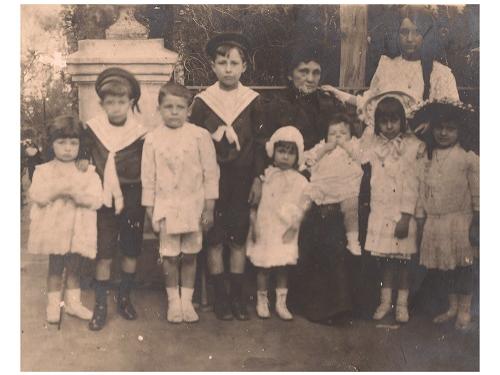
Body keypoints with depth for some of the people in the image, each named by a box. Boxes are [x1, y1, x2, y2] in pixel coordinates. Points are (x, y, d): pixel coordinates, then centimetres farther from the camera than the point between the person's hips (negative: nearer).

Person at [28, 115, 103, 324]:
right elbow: (36, 195, -13)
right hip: (53, 228, -1)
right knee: (55, 267, 8)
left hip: (78, 229, 1)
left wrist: (76, 193, -24)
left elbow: (96, 199, -10)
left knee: (74, 267, 12)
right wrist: (59, 187, -25)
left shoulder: (88, 172, 0)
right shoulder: (43, 170, 0)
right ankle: (53, 304, 19)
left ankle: (73, 302, 25)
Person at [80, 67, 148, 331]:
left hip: (131, 203, 0)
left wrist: (146, 205, -5)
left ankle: (124, 298, 28)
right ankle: (100, 306, 12)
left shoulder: (140, 134, -7)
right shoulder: (92, 130, -4)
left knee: (131, 253, 10)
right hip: (104, 203, 0)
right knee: (104, 255, 1)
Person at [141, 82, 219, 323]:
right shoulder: (152, 139, -1)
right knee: (170, 256, 6)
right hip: (166, 207, 0)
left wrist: (209, 208, -3)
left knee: (189, 255, 9)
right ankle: (173, 301, 22)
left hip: (193, 206, 0)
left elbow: (210, 173, -1)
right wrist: (150, 211, 3)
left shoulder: (200, 136, -4)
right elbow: (148, 177, 3)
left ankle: (187, 300, 23)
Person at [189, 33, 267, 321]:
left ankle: (238, 297, 16)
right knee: (215, 240, 3)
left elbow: (260, 143, 4)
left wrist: (257, 178, 0)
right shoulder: (202, 101, -1)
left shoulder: (252, 101, 0)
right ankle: (221, 297, 15)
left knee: (238, 240, 5)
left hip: (242, 179, 0)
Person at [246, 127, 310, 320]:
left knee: (283, 268, 5)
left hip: (286, 232, 0)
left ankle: (281, 303, 16)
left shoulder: (300, 181, 1)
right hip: (264, 230, 0)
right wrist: (254, 224, -2)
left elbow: (303, 208, 3)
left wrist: (294, 227, -5)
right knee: (263, 267, 5)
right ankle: (262, 301, 18)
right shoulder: (266, 176, 0)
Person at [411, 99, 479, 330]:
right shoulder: (428, 159, 7)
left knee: (463, 266, 4)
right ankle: (452, 307, 29)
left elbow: (477, 191, -6)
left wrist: (477, 221, -7)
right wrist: (421, 219, 8)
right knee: (444, 267, 14)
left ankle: (464, 311, 18)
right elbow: (422, 191, 10)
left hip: (460, 222, -5)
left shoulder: (468, 158, -8)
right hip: (434, 223, 5)